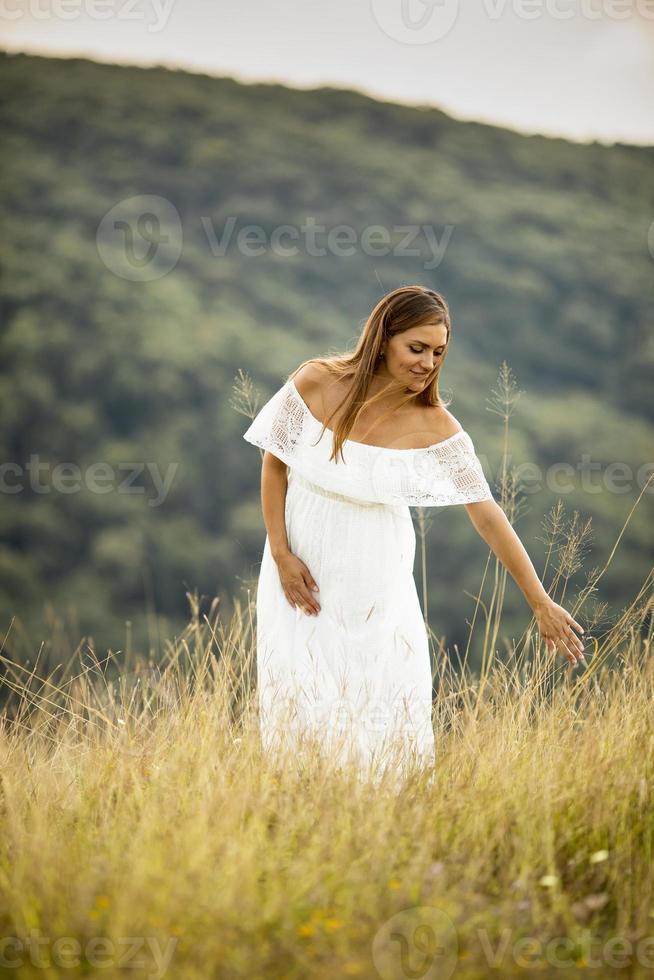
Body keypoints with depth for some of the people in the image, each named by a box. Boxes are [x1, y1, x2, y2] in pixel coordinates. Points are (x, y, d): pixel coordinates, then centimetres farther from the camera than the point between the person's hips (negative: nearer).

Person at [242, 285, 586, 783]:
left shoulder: (435, 426, -15)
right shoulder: (315, 383, -14)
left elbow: (488, 514, -13)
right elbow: (274, 465, -1)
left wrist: (541, 602, -13)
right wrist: (280, 554, -7)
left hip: (375, 576, 0)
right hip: (303, 567, 0)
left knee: (387, 704, 1)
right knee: (303, 700, 5)